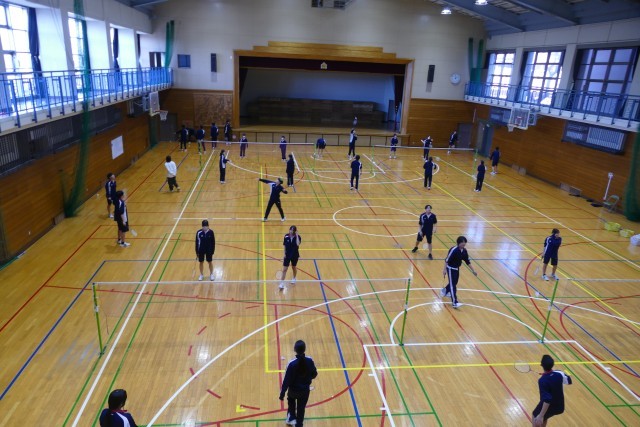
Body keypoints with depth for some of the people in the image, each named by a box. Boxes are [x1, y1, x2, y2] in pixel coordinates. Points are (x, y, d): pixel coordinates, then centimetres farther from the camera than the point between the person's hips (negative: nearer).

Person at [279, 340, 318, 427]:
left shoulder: (292, 364, -27)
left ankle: (291, 417, 35)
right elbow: (314, 375, -3)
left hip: (294, 390, -1)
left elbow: (287, 380, -20)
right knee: (301, 409, 20)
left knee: (291, 400, 33)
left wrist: (282, 393, -8)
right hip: (305, 390, 1)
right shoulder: (309, 361, -18)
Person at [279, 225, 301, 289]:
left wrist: (296, 235, -30)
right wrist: (284, 253, -2)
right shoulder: (286, 236, -8)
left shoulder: (297, 237, -14)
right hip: (287, 255, 1)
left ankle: (294, 278, 45)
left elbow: (298, 244, -32)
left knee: (294, 267, 20)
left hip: (295, 255, -1)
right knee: (284, 269, -3)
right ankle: (282, 283, 1)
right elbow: (284, 245, 3)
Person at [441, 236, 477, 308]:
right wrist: (444, 269, -23)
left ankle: (444, 290, 48)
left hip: (457, 268, 8)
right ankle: (455, 302, -11)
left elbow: (467, 261, 8)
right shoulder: (454, 250, -25)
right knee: (452, 285, -9)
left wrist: (473, 270, 8)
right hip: (450, 268, -8)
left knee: (454, 283, 20)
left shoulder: (464, 251, -3)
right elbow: (447, 260, -22)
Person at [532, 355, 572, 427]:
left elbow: (547, 400, -33)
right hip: (560, 407, 6)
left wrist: (541, 416, -31)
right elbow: (569, 381, 9)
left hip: (549, 407, -6)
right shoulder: (559, 374, -15)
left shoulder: (542, 380, -31)